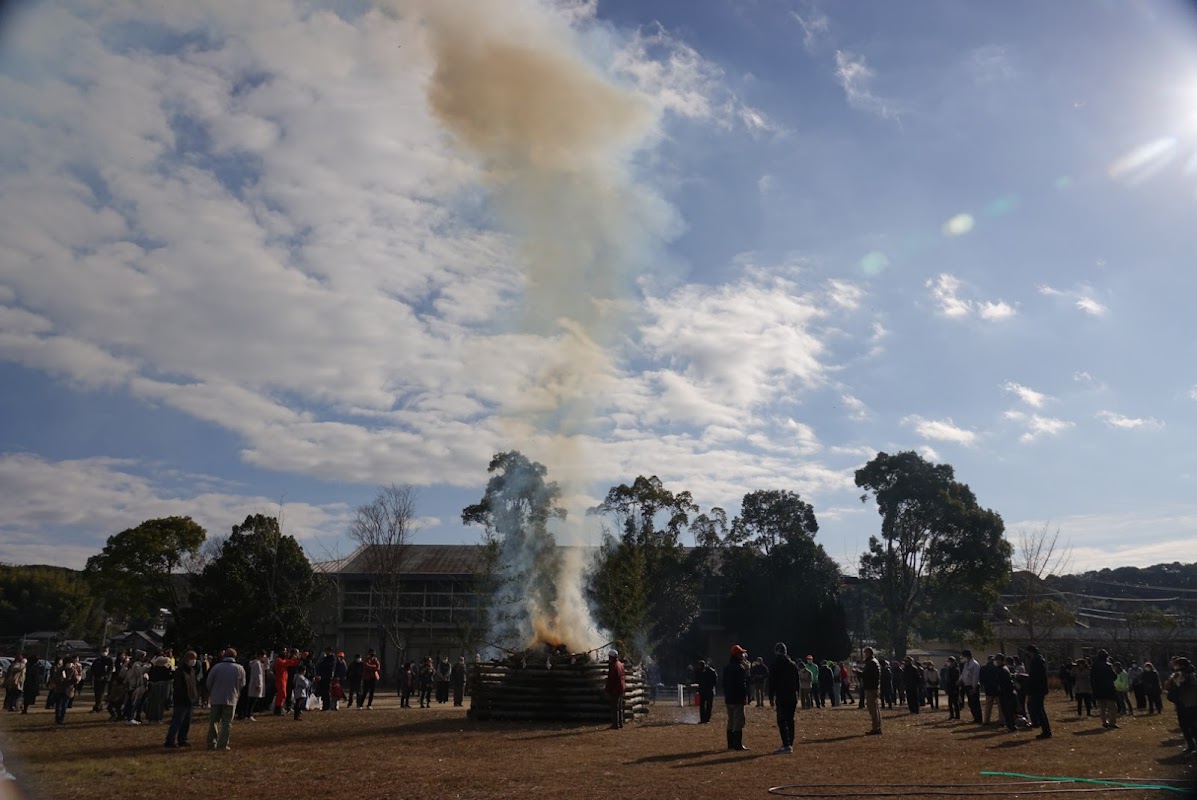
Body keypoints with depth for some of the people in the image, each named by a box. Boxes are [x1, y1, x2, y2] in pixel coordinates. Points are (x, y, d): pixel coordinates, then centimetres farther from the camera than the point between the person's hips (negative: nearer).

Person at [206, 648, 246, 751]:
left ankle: (212, 743, 14)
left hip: (216, 699, 1)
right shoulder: (240, 669, -2)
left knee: (213, 722, 13)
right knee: (227, 723, 5)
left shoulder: (216, 667, -5)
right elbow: (242, 685, 6)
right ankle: (222, 744, 1)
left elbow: (209, 683, 0)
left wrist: (211, 694, 18)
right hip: (231, 699, 0)